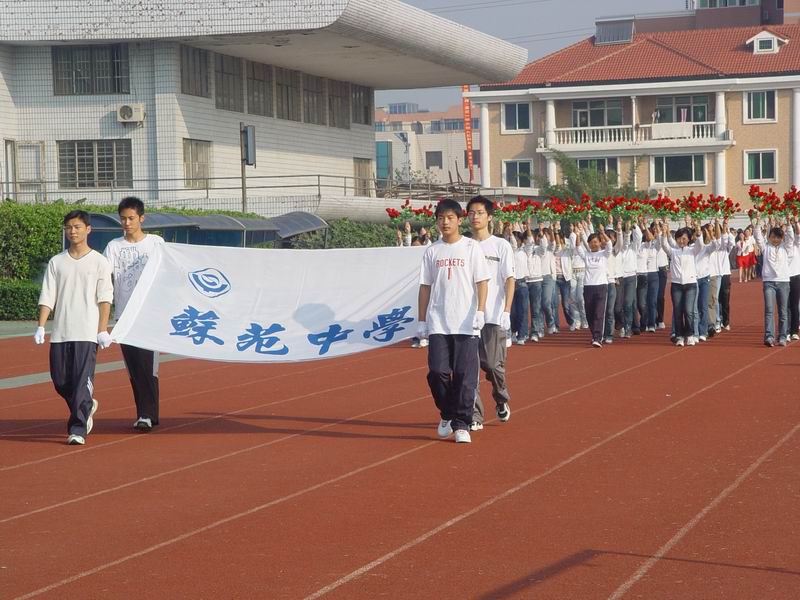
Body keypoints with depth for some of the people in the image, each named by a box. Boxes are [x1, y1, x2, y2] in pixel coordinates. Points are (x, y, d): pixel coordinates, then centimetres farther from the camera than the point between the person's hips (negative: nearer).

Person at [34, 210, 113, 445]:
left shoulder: (99, 262, 3)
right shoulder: (56, 262, 11)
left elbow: (104, 299, 0)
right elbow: (47, 297, 8)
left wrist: (103, 330, -8)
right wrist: (41, 327, -2)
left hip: (87, 333, -4)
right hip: (60, 332, 4)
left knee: (82, 381, -11)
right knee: (60, 381, 6)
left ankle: (77, 430, -8)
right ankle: (87, 407, 32)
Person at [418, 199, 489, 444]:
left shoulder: (472, 247, 2)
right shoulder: (432, 251, 10)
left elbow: (482, 282, -1)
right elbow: (425, 286, 13)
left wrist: (480, 311, -12)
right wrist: (421, 321, 10)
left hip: (466, 323, -2)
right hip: (438, 323, 2)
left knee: (465, 374, -4)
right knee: (437, 372, -4)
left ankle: (461, 424, 4)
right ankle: (446, 415, 19)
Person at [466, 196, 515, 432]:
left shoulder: (501, 246, 2)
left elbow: (509, 280, -1)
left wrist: (506, 311, -11)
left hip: (494, 316, -2)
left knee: (493, 364, -1)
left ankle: (501, 400, 28)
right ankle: (474, 415, 1)